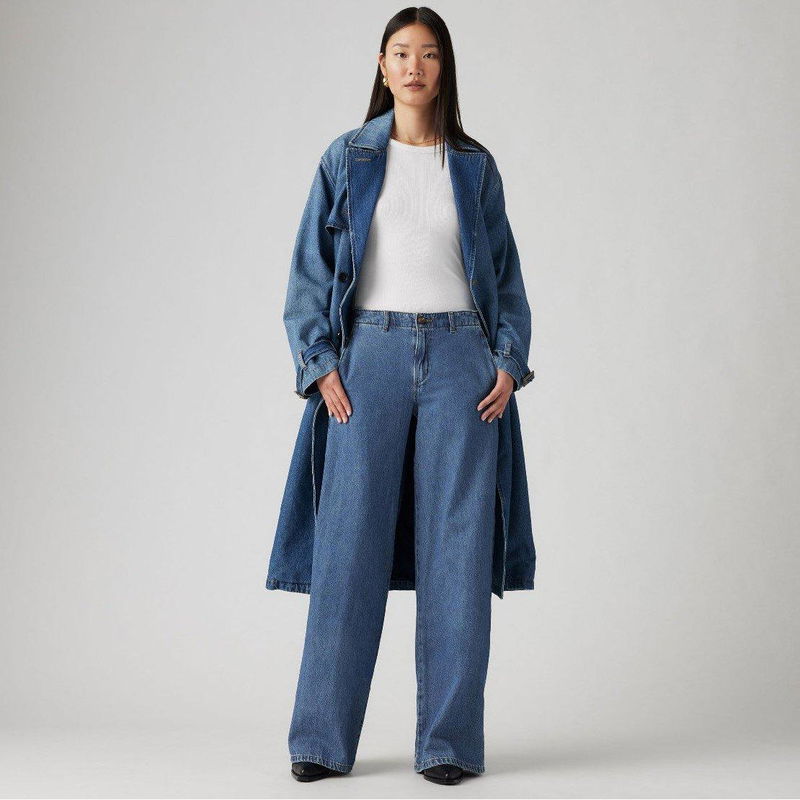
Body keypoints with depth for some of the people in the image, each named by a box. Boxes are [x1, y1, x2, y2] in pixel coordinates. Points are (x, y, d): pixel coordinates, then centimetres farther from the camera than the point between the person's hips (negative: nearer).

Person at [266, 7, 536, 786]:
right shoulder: (347, 158, 8)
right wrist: (321, 365, -6)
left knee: (455, 548, -1)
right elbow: (309, 271, 5)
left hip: (460, 355, 1)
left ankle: (449, 740, 6)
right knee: (350, 544, -3)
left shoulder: (475, 166, 12)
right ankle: (322, 740, 5)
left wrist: (510, 360, -1)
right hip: (371, 353, -1)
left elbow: (506, 275, 13)